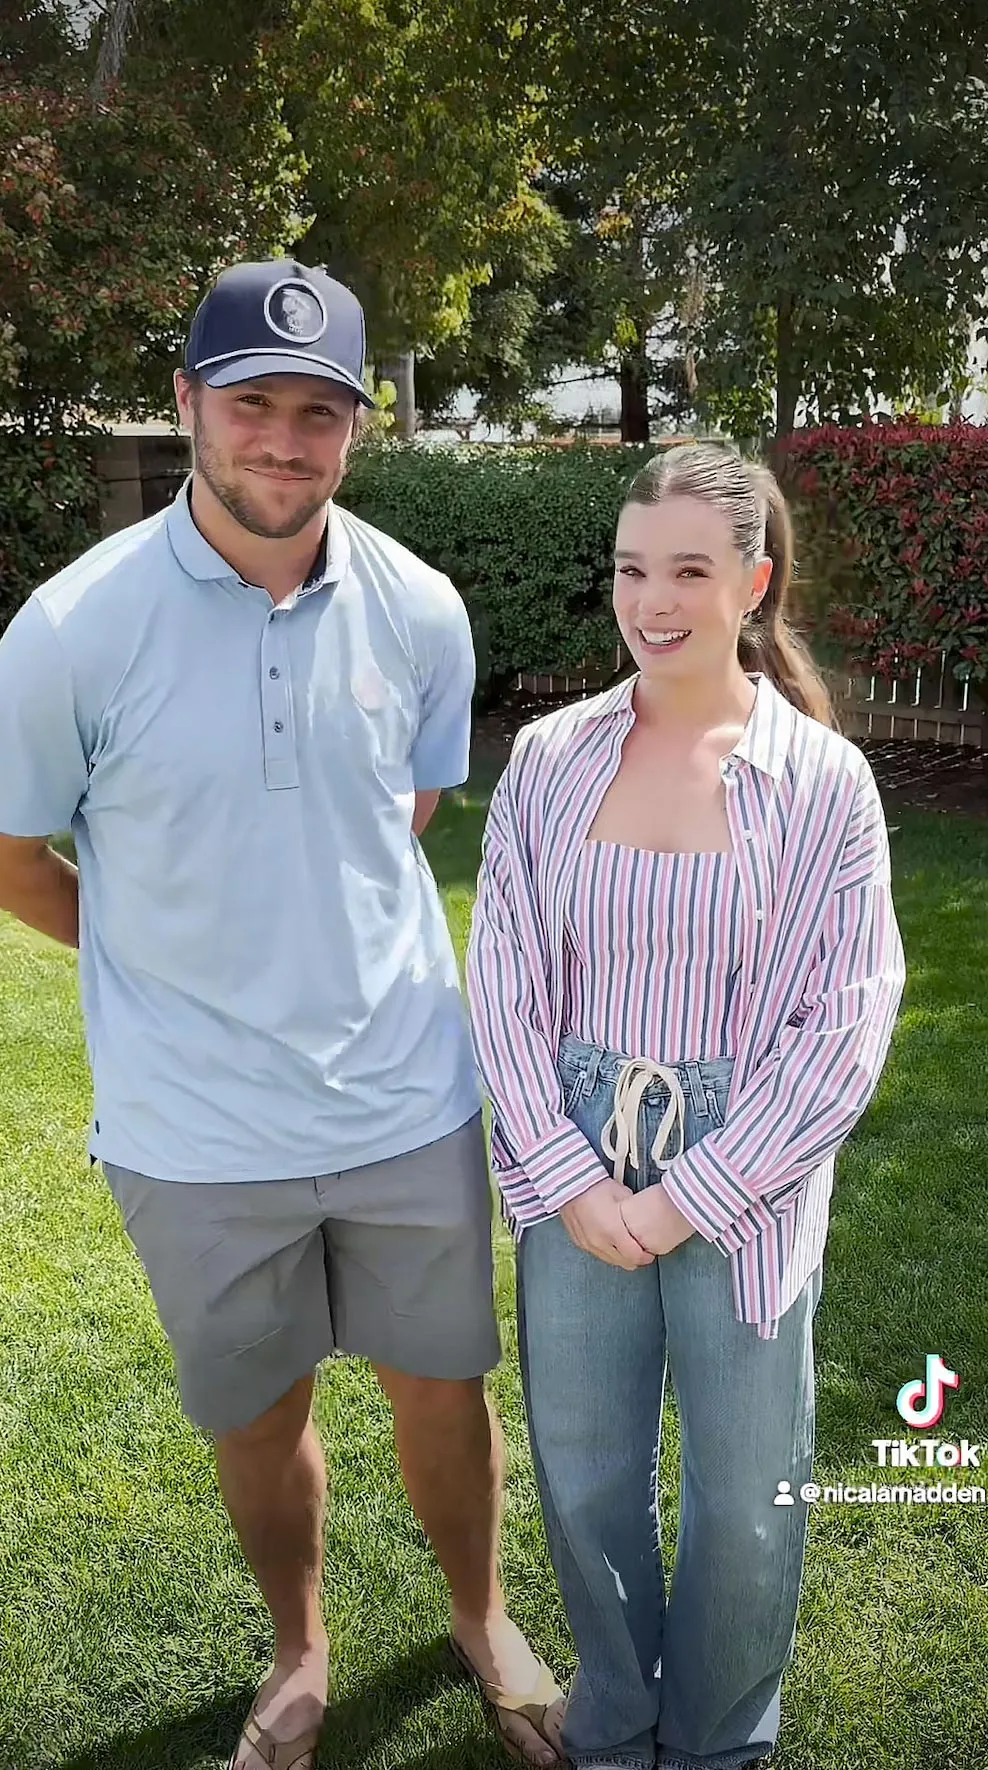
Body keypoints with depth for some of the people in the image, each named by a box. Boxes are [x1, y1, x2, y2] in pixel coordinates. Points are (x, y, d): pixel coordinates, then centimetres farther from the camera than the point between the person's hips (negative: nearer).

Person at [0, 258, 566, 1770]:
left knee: (443, 1381, 18)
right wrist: (174, 964, 6)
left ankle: (482, 1618, 48)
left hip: (408, 1093, 2)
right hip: (197, 1123, -1)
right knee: (257, 1415, 18)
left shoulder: (421, 612, -6)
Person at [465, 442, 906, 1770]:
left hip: (746, 1186, -1)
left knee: (745, 1501, 14)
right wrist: (569, 1175, -9)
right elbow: (503, 978, -2)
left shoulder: (826, 780, -8)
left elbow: (849, 1024, -8)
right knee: (583, 1475, 17)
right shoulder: (551, 758, -3)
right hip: (577, 1171, 2)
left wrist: (694, 1197, -12)